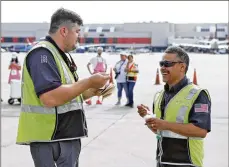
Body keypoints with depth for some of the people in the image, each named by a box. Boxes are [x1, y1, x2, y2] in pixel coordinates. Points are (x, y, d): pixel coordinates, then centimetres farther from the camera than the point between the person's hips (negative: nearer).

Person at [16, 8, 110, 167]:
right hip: (50, 141, -10)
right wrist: (89, 82, -21)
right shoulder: (42, 53, -17)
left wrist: (95, 90, 5)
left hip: (67, 136, 10)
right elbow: (51, 98, -30)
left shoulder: (63, 55, 15)